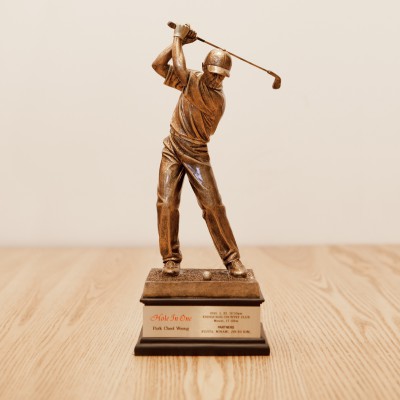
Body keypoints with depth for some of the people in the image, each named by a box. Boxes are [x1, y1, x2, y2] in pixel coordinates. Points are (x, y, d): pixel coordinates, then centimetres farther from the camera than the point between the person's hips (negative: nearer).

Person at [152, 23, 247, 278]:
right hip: (172, 150, 4)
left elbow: (180, 69, -21)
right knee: (167, 204, -6)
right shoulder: (193, 78, 3)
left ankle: (232, 259, 5)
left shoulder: (217, 99, -18)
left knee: (213, 206, -8)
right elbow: (158, 65, 1)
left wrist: (178, 39, -7)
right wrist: (179, 41, -6)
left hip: (196, 155, -4)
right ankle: (171, 259, 5)